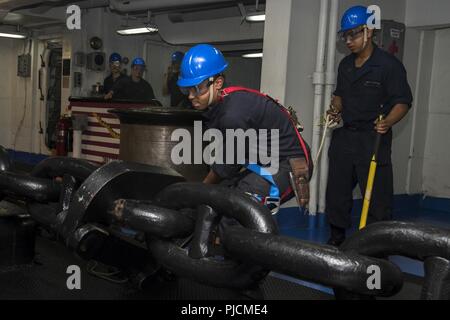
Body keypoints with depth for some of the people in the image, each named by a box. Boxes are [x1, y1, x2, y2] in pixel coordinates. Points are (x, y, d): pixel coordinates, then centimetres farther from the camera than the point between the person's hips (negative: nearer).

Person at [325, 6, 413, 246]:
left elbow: (402, 101, -11)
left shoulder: (389, 65, -9)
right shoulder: (345, 65, 13)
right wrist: (335, 110, 4)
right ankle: (337, 237, 26)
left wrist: (388, 122, -29)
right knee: (337, 190, 12)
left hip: (373, 138, -7)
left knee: (377, 194, -4)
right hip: (344, 135, 7)